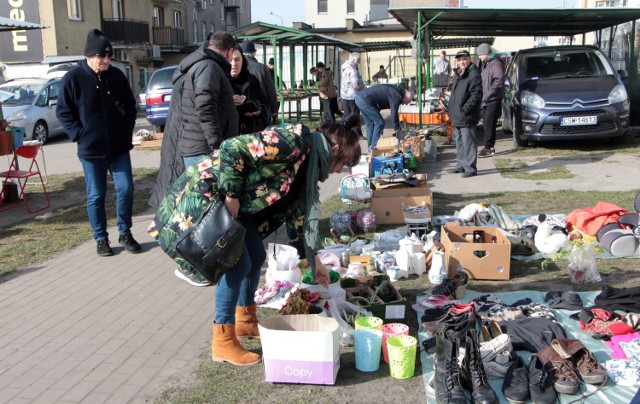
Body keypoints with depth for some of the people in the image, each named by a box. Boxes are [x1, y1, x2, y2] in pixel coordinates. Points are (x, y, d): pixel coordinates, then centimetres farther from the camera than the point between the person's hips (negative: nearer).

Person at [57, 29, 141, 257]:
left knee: (126, 190, 2)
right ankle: (101, 239, 20)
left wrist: (127, 131, 5)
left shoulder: (117, 76, 3)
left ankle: (125, 234, 19)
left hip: (119, 147, 3)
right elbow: (63, 112, -2)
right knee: (96, 196, 6)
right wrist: (79, 135, -10)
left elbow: (130, 106, 14)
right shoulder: (73, 79, -7)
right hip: (91, 150, -3)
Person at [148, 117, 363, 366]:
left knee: (256, 256, 13)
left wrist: (313, 260, 22)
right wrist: (232, 195, -22)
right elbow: (232, 149, -26)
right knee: (237, 263, -11)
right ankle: (222, 343, 0)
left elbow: (297, 215, 18)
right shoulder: (293, 141, -20)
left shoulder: (307, 166, 10)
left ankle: (246, 321, 32)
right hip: (205, 195, -10)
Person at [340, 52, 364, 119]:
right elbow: (355, 86, -25)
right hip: (353, 96, -8)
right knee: (355, 115, 2)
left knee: (346, 114, 12)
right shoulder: (353, 70, -19)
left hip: (344, 95, 8)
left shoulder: (344, 67, 10)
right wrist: (362, 86, -4)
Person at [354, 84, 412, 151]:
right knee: (379, 122, -2)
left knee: (370, 124, 18)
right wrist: (397, 129, 1)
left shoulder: (395, 90, 19)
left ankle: (370, 146, 23)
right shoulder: (397, 96, -10)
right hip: (365, 101, -10)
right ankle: (374, 147, 1)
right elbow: (394, 114, -10)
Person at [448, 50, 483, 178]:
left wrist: (465, 109, -21)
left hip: (466, 118, -9)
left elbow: (476, 95, -18)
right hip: (456, 117, 9)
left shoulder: (474, 74, -11)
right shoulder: (458, 74, 18)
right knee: (459, 142, 16)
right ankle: (461, 164, 27)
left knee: (468, 142, -7)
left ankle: (471, 168, -2)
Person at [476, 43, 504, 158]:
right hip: (485, 99, 10)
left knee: (489, 124, -12)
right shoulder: (484, 64, 18)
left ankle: (488, 148, -10)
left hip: (493, 99, -9)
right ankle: (491, 147, 19)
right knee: (487, 124, 12)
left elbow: (499, 80, -20)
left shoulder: (495, 63, -11)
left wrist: (488, 93, -20)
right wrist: (482, 95, 11)